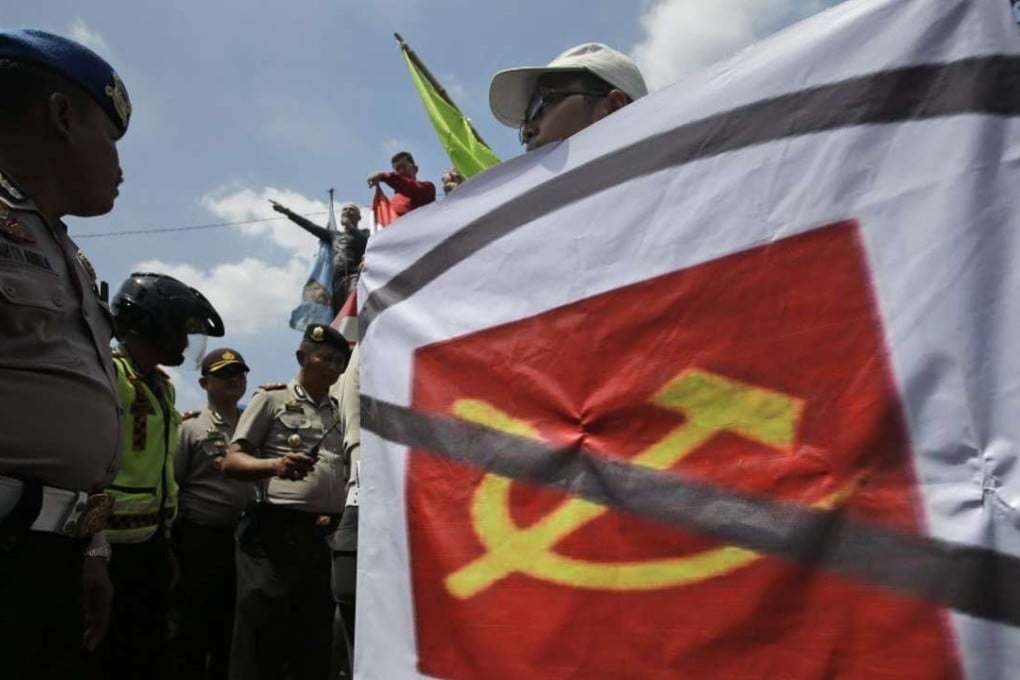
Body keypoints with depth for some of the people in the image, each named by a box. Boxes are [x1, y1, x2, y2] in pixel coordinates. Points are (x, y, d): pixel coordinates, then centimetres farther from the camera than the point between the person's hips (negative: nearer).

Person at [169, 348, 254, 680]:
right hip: (199, 539, -4)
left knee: (233, 628, 15)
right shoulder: (190, 425, -3)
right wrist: (169, 544, -9)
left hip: (245, 538, 5)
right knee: (191, 630, 5)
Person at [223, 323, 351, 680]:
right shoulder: (272, 400, 4)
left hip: (325, 537, 5)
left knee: (314, 645, 11)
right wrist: (275, 465, -21)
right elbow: (231, 461, -3)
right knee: (260, 640, -2)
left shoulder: (340, 412, 19)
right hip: (275, 531, -5)